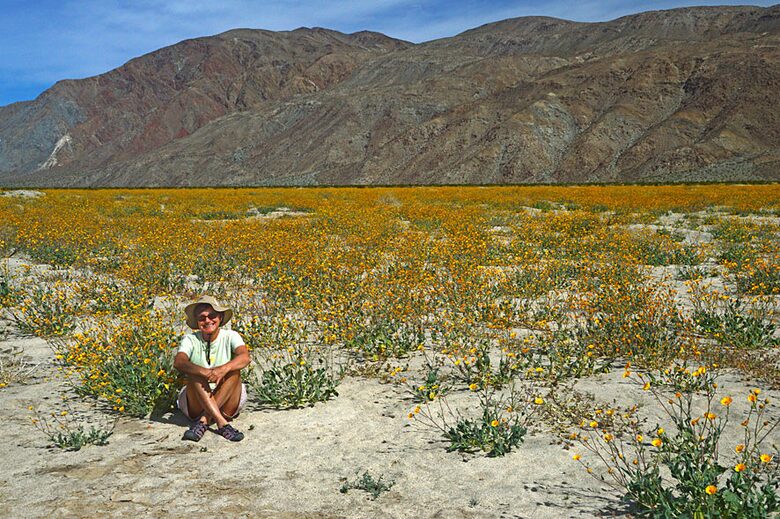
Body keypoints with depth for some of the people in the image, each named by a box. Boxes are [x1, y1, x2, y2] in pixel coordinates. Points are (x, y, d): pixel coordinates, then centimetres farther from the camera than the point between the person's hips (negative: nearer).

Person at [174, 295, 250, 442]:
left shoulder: (230, 336, -4)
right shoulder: (191, 340, -4)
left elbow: (245, 357, -24)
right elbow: (178, 362, -24)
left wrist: (224, 369, -44)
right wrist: (206, 373, -42)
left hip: (227, 403, 0)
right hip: (196, 405, 0)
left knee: (233, 371, -25)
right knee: (195, 374, -26)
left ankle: (203, 421, -30)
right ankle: (222, 423, -36)